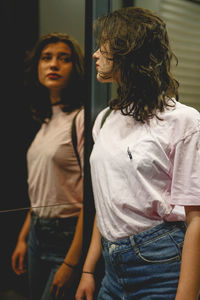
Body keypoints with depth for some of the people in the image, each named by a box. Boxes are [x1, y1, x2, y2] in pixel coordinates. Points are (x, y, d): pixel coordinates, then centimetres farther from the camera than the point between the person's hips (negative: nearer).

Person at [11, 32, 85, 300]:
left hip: (69, 235, -7)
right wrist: (23, 238, 13)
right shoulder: (47, 121, 10)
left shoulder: (82, 118, -14)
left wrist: (72, 262, -20)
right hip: (38, 233, 8)